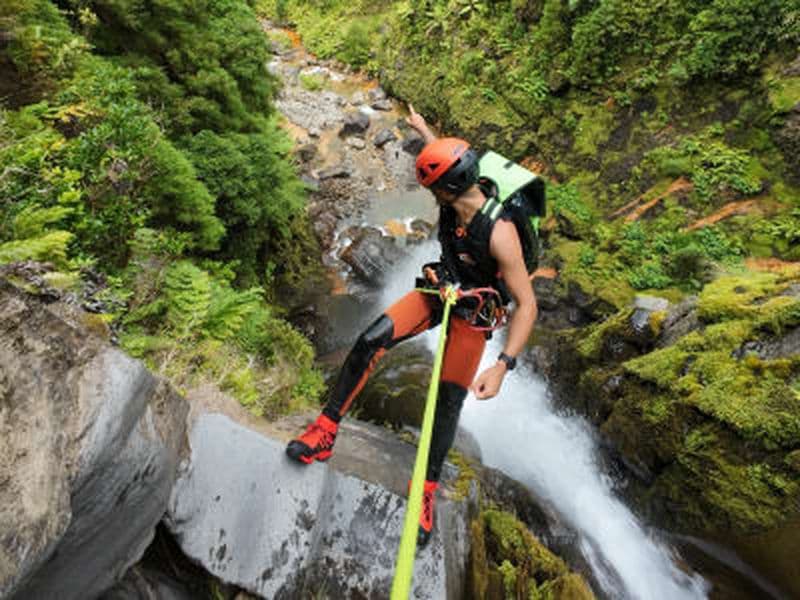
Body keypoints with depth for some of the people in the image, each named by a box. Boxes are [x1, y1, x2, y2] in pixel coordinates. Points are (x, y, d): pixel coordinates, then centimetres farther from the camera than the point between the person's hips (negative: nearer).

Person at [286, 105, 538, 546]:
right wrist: (423, 130, 33)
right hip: (438, 292, 5)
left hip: (472, 314, -5)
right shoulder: (458, 194, -13)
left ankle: (427, 489, 17)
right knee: (369, 341, -15)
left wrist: (502, 366, -38)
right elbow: (447, 157, 14)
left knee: (448, 402, -4)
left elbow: (527, 304, -29)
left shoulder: (499, 233, -32)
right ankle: (326, 431, -3)